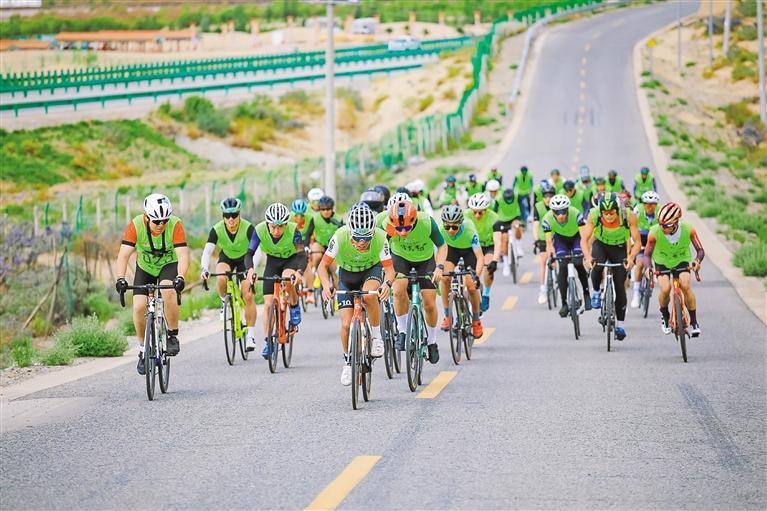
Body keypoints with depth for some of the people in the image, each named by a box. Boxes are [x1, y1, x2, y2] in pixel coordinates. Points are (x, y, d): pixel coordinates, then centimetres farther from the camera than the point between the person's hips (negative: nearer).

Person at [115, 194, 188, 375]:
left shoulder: (175, 224, -29)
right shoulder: (136, 225, -27)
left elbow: (183, 255, -36)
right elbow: (123, 255, -32)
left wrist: (180, 277, -54)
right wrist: (120, 279, -48)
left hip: (169, 265, -2)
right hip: (145, 267, 2)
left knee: (168, 292, -33)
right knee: (139, 307, -14)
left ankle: (173, 335, -12)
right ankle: (143, 349, 9)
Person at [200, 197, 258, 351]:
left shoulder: (248, 228, -30)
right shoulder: (217, 229, -26)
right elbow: (207, 251, -34)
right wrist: (204, 269, -52)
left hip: (245, 259, -1)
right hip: (226, 258, 1)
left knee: (248, 296, -13)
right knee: (221, 279, -33)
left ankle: (251, 335, -4)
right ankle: (224, 301, -1)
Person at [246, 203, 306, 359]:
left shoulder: (293, 230, -31)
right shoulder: (260, 230, -27)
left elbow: (302, 255, -36)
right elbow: (250, 254, -29)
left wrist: (299, 271, -56)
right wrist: (250, 269, -50)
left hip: (291, 260, -2)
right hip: (273, 262, 2)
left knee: (287, 279, -37)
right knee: (268, 304, -8)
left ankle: (295, 307, -8)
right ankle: (267, 342, 3)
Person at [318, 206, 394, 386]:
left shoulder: (380, 238, -31)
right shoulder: (340, 237, -32)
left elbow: (389, 269, -28)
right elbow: (323, 265, -23)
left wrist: (387, 284, -51)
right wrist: (326, 285, -43)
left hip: (372, 270, -1)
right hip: (347, 274, 1)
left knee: (369, 295, -36)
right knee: (347, 324, -9)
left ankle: (376, 336, -13)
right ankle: (348, 361, 17)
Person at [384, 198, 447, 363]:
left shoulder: (427, 222, -34)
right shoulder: (387, 225, -33)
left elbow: (442, 246, -19)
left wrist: (439, 267, -33)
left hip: (425, 259, 0)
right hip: (400, 257, 0)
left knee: (429, 304, -2)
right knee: (399, 290, -27)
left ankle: (431, 342, 22)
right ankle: (403, 332, -7)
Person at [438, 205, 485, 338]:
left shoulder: (469, 230, -39)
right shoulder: (441, 230, -34)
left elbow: (480, 258, -42)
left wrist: (476, 276, -55)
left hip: (469, 249, -2)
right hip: (451, 248, 2)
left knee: (471, 285, -12)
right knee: (445, 277, -22)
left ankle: (476, 320, 12)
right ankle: (447, 316, -8)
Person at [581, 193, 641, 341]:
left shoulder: (628, 216, -30)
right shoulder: (594, 215, -28)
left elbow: (637, 242, -25)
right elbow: (584, 239, -26)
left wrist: (631, 258, -43)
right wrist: (587, 256, -44)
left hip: (619, 248, 0)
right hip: (600, 244, 0)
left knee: (619, 285, -6)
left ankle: (620, 324, 5)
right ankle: (596, 293, -3)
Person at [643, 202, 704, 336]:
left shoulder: (688, 229, -28)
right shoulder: (654, 232, -30)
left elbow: (700, 250, -22)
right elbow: (647, 254, -20)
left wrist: (697, 261, -44)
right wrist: (648, 267, -41)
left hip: (681, 261, 0)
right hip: (662, 262, 0)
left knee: (685, 285, -26)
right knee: (665, 288, -24)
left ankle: (694, 322, -11)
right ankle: (664, 316, 8)